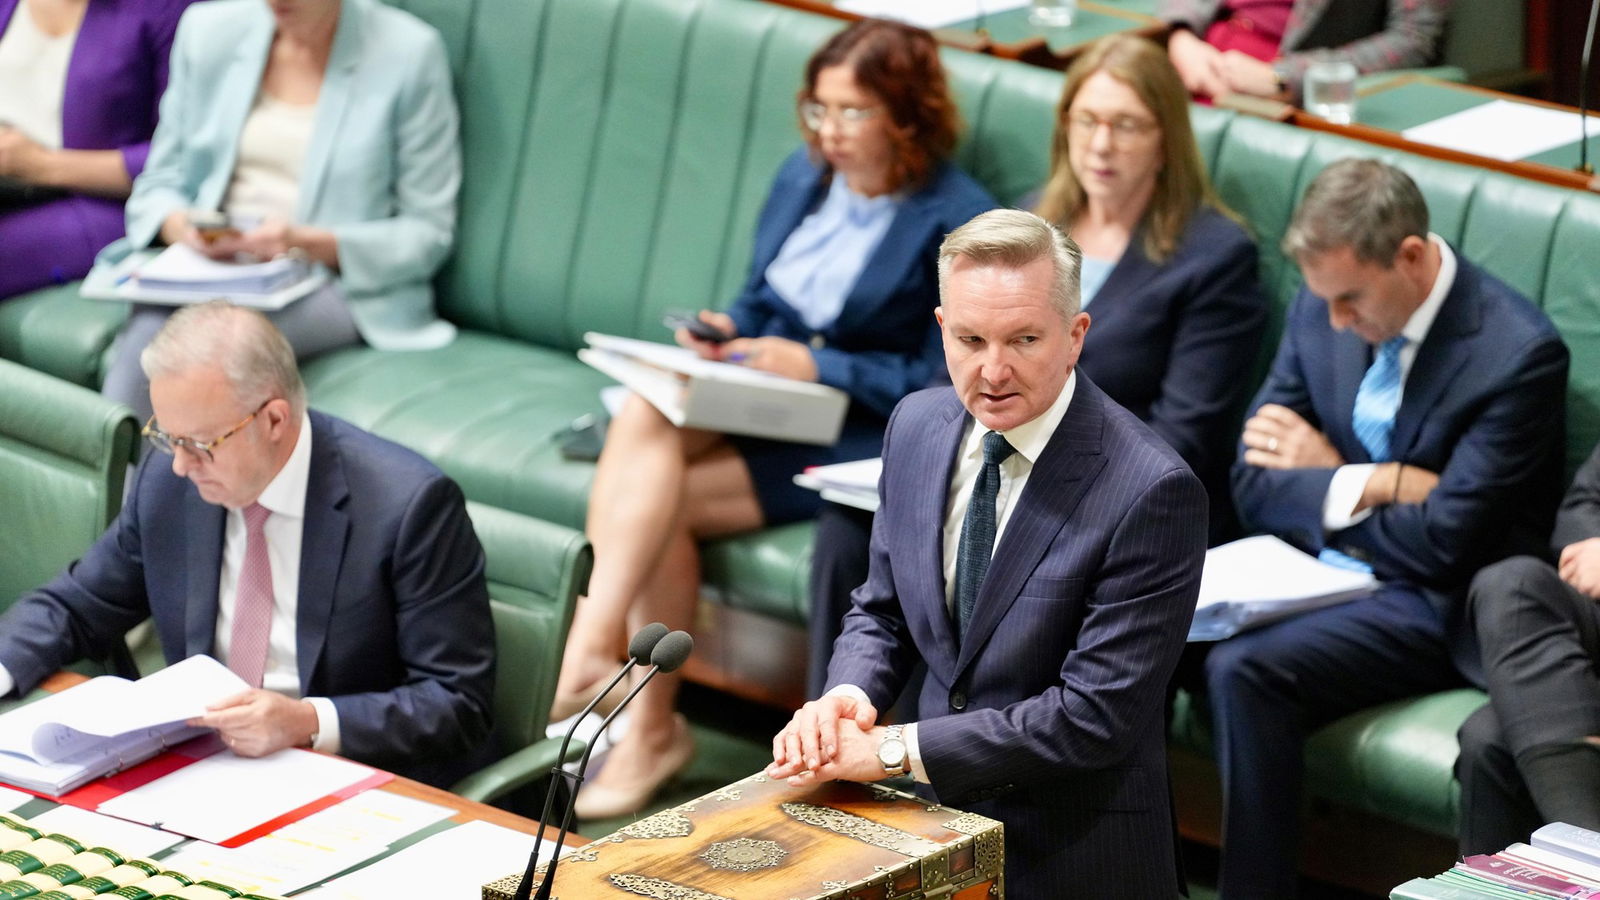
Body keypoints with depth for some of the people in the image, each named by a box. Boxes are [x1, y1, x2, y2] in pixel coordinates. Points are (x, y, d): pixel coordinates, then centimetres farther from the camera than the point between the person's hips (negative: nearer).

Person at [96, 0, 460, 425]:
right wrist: (179, 226, -10)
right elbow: (161, 178, 15)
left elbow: (428, 233, -3)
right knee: (145, 334, -32)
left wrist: (308, 244, -18)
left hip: (334, 277, -3)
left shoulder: (409, 53, -3)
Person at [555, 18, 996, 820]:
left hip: (858, 437, -6)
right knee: (643, 417, -28)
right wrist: (723, 332, -2)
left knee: (664, 503, -25)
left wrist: (819, 367, -16)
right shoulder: (803, 175, 12)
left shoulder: (956, 221, -8)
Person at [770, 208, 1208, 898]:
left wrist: (892, 751, -24)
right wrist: (847, 697, -12)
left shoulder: (1150, 491, -22)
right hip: (933, 821, 5)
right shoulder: (917, 426, -1)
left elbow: (1095, 715, -23)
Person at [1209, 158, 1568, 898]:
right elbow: (1255, 488, 2)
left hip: (1432, 607, -6)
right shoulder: (1322, 309, 2)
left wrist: (1326, 481, -5)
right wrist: (1378, 486, -13)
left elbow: (1439, 544, -18)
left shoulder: (1519, 355, -17)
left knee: (1245, 670, -29)